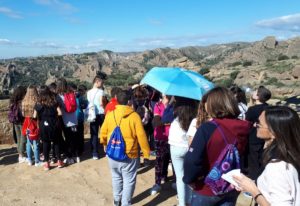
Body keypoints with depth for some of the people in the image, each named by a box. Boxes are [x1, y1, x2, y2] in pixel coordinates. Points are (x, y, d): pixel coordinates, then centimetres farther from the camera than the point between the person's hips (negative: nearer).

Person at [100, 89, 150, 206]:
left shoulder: (110, 114, -5)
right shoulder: (134, 116, -15)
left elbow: (103, 133, 4)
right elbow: (142, 136, -14)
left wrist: (104, 144, 24)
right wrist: (146, 153, -3)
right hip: (129, 155, -4)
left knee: (116, 178, 23)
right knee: (129, 181, 9)